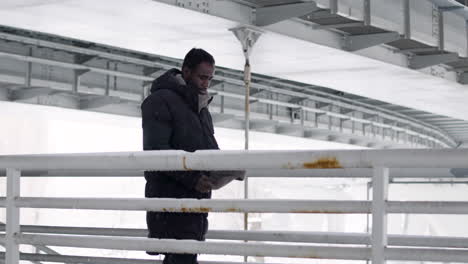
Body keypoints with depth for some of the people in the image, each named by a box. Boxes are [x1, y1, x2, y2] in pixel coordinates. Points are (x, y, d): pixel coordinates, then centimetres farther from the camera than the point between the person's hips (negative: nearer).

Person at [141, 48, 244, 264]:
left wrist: (231, 170, 3)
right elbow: (156, 150, -16)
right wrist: (191, 178, -24)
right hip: (169, 197, -8)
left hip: (196, 197, 9)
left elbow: (210, 149, 25)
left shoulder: (201, 107, 22)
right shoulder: (161, 100, -7)